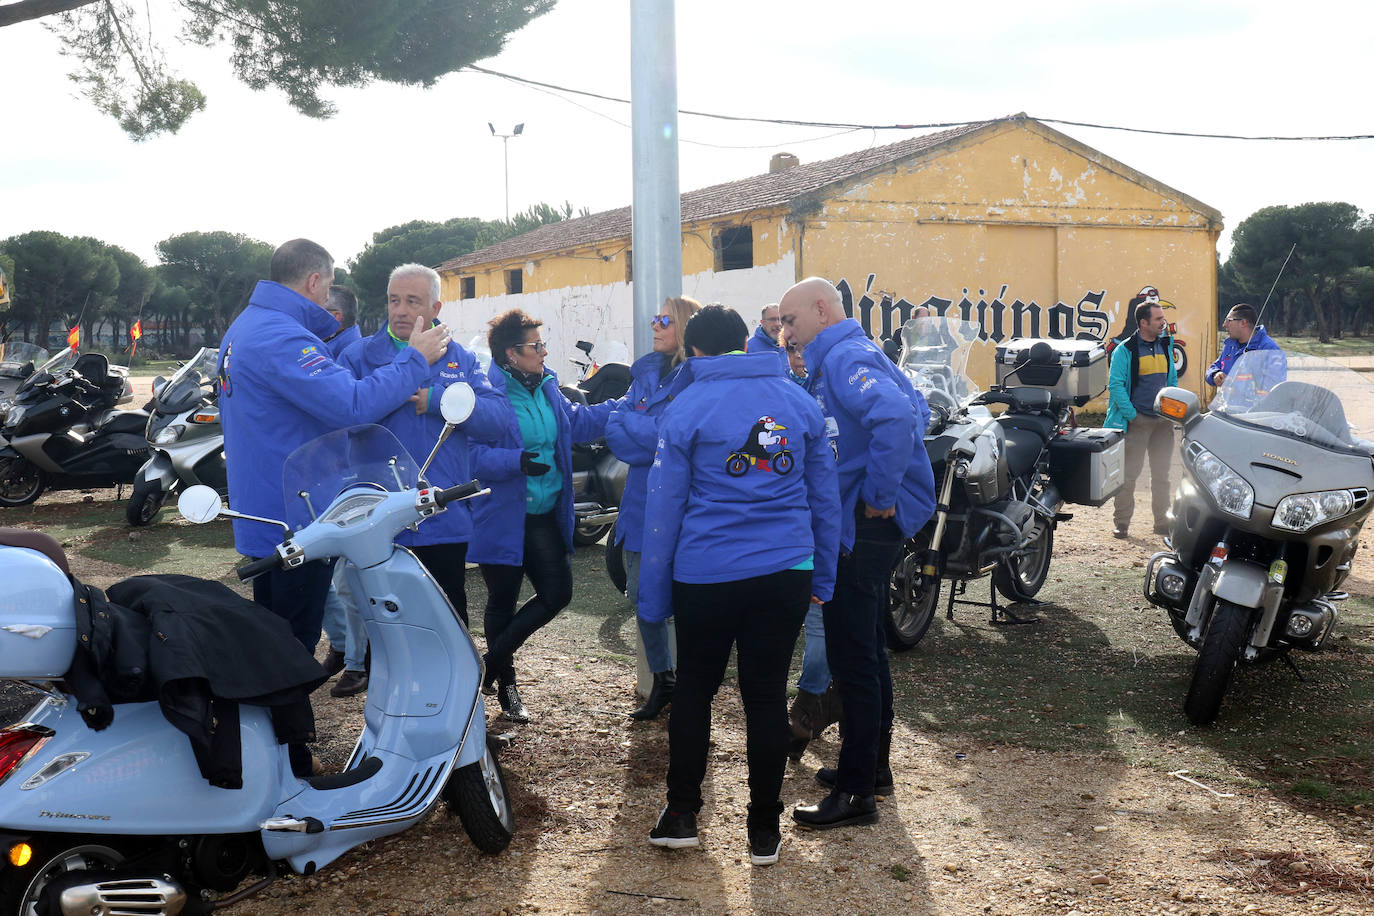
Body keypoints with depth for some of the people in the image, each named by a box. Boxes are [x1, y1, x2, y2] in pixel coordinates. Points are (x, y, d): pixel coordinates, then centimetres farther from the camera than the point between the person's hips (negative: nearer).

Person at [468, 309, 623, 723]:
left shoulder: (546, 388, 9)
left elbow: (579, 420, 22)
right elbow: (472, 453, -21)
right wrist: (516, 461, -33)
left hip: (544, 515, 7)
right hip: (502, 518, -7)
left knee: (558, 592, 5)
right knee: (502, 602, 9)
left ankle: (493, 658, 24)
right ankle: (505, 684, 29)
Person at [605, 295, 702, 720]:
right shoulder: (646, 371, 12)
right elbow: (615, 430, 5)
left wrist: (631, 419, -8)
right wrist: (649, 430, -13)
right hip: (642, 498, 7)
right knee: (642, 594, 11)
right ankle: (663, 682, 27)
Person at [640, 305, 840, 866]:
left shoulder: (686, 408, -3)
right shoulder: (798, 401, 6)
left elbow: (664, 505, -1)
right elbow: (825, 495, 9)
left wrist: (653, 594, 6)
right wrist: (822, 577, 17)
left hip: (706, 574, -2)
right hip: (787, 572, 2)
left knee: (694, 689, 14)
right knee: (767, 694, 8)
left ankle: (682, 813, 20)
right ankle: (764, 828, 15)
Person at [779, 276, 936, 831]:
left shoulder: (846, 358, -16)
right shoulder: (844, 356, 17)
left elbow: (898, 417, -34)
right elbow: (916, 410, 25)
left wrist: (878, 494, -25)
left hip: (865, 525, -11)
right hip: (866, 524, 11)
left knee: (851, 655, -6)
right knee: (865, 647, 20)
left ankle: (856, 793, 1)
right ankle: (872, 767, 33)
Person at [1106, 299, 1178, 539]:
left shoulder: (1166, 345, 13)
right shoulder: (1125, 350, -6)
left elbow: (1172, 380, 21)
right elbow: (1115, 384, -10)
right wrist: (1131, 414, -15)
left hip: (1163, 420, 5)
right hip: (1137, 421, -5)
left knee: (1161, 474, 10)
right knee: (1129, 474, -5)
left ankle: (1162, 521, 18)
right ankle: (1121, 522, 3)